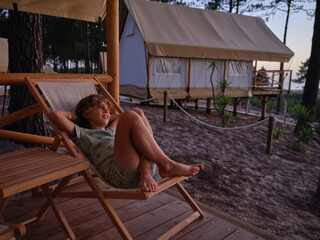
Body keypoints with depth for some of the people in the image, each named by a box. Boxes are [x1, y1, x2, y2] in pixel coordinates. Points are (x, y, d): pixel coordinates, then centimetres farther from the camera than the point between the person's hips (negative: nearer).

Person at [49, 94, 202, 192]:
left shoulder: (112, 130, 40)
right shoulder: (82, 134, 22)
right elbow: (54, 115, 10)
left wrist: (106, 117, 45)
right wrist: (74, 115, 27)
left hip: (145, 165, 7)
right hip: (119, 174, -6)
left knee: (138, 112, -6)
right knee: (130, 116, -20)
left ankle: (145, 172, -21)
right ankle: (166, 164, -20)